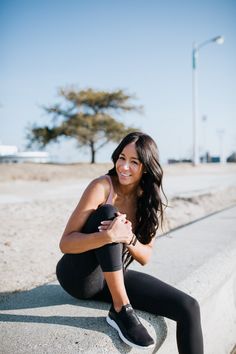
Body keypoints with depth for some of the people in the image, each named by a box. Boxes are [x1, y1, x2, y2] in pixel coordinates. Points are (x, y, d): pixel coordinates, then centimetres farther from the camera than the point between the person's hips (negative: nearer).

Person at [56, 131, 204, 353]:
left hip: (113, 278, 5)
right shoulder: (102, 187, -16)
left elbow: (145, 257, 1)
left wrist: (129, 239, -22)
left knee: (188, 308, -10)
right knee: (108, 213, -31)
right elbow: (65, 243, -21)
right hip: (80, 276, -4)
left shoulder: (149, 199, 1)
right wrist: (109, 236, -38)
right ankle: (120, 309, -24)